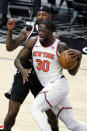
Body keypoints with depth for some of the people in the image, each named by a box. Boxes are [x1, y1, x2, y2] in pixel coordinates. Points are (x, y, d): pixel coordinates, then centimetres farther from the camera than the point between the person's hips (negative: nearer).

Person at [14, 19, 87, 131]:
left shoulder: (60, 47, -8)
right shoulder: (33, 42, 3)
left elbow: (72, 72, 0)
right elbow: (18, 59, 6)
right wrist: (22, 70, -15)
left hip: (58, 84, -5)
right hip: (47, 88, 5)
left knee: (35, 109, -23)